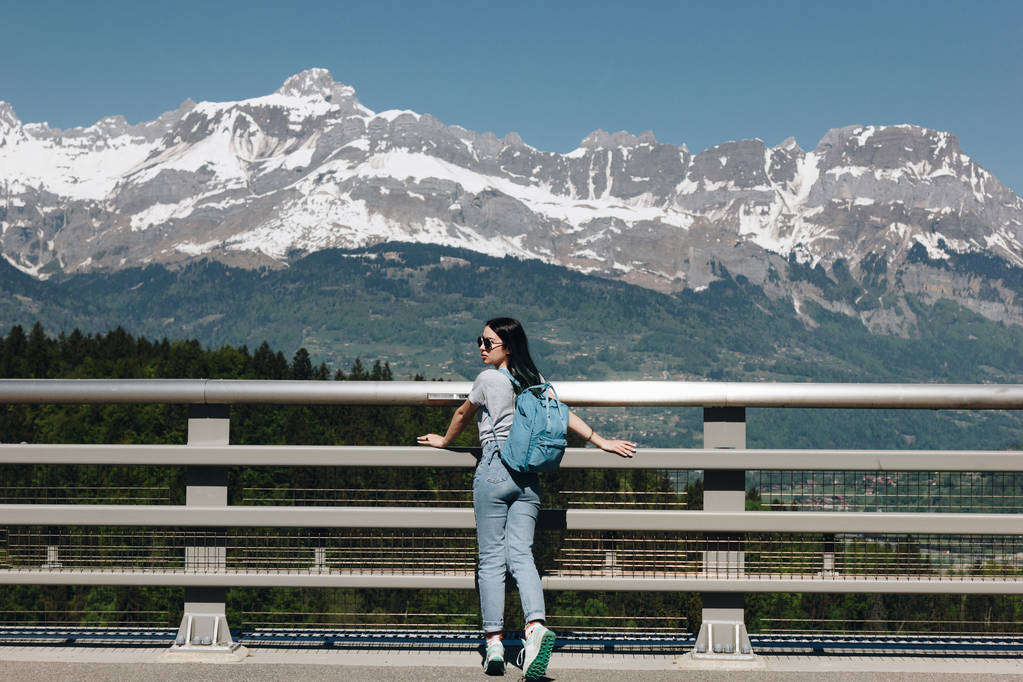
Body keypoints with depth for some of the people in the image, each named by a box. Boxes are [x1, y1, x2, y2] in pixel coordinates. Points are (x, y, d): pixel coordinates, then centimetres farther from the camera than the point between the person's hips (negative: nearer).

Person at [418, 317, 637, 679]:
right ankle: (536, 625, -22)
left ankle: (494, 643, 0)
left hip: (494, 470, -5)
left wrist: (444, 441, 28)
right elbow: (564, 415, 12)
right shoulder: (535, 380, 12)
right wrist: (601, 442, 19)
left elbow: (463, 414, 10)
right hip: (529, 476, 5)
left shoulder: (488, 379, -3)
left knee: (491, 558, 0)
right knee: (520, 555, -1)